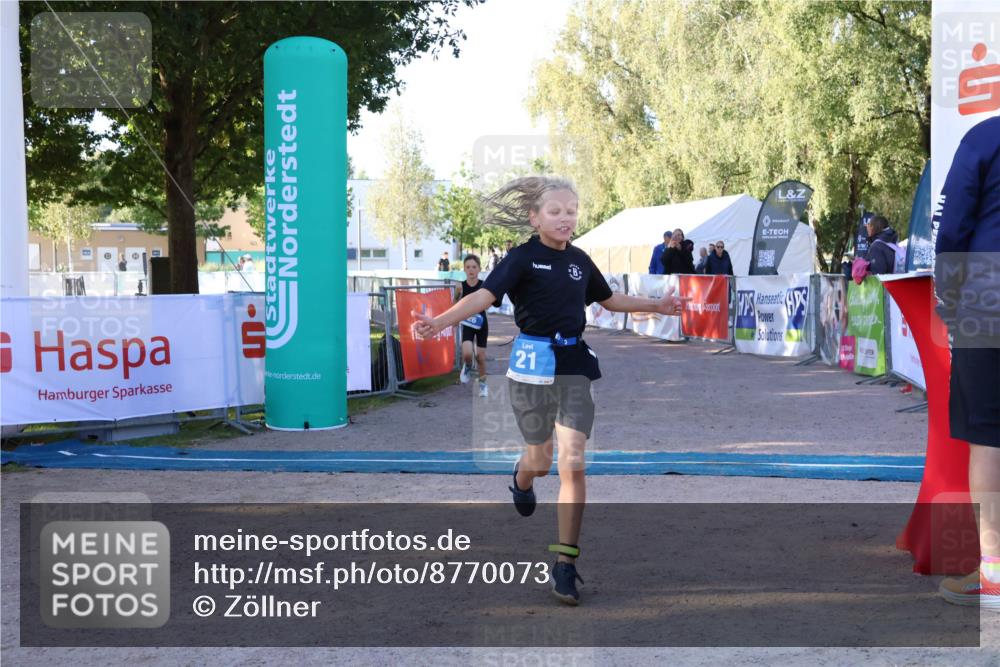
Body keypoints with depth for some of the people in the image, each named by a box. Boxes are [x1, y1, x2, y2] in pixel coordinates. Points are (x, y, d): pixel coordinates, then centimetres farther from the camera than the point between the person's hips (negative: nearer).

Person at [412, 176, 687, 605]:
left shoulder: (579, 260, 8)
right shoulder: (523, 258, -6)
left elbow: (609, 300, 25)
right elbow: (485, 295, -19)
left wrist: (658, 307, 28)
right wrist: (440, 321, -35)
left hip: (574, 363, 3)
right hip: (532, 361, -3)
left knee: (572, 463, -7)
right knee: (540, 462, 11)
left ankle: (565, 564, 0)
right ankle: (521, 480, 51)